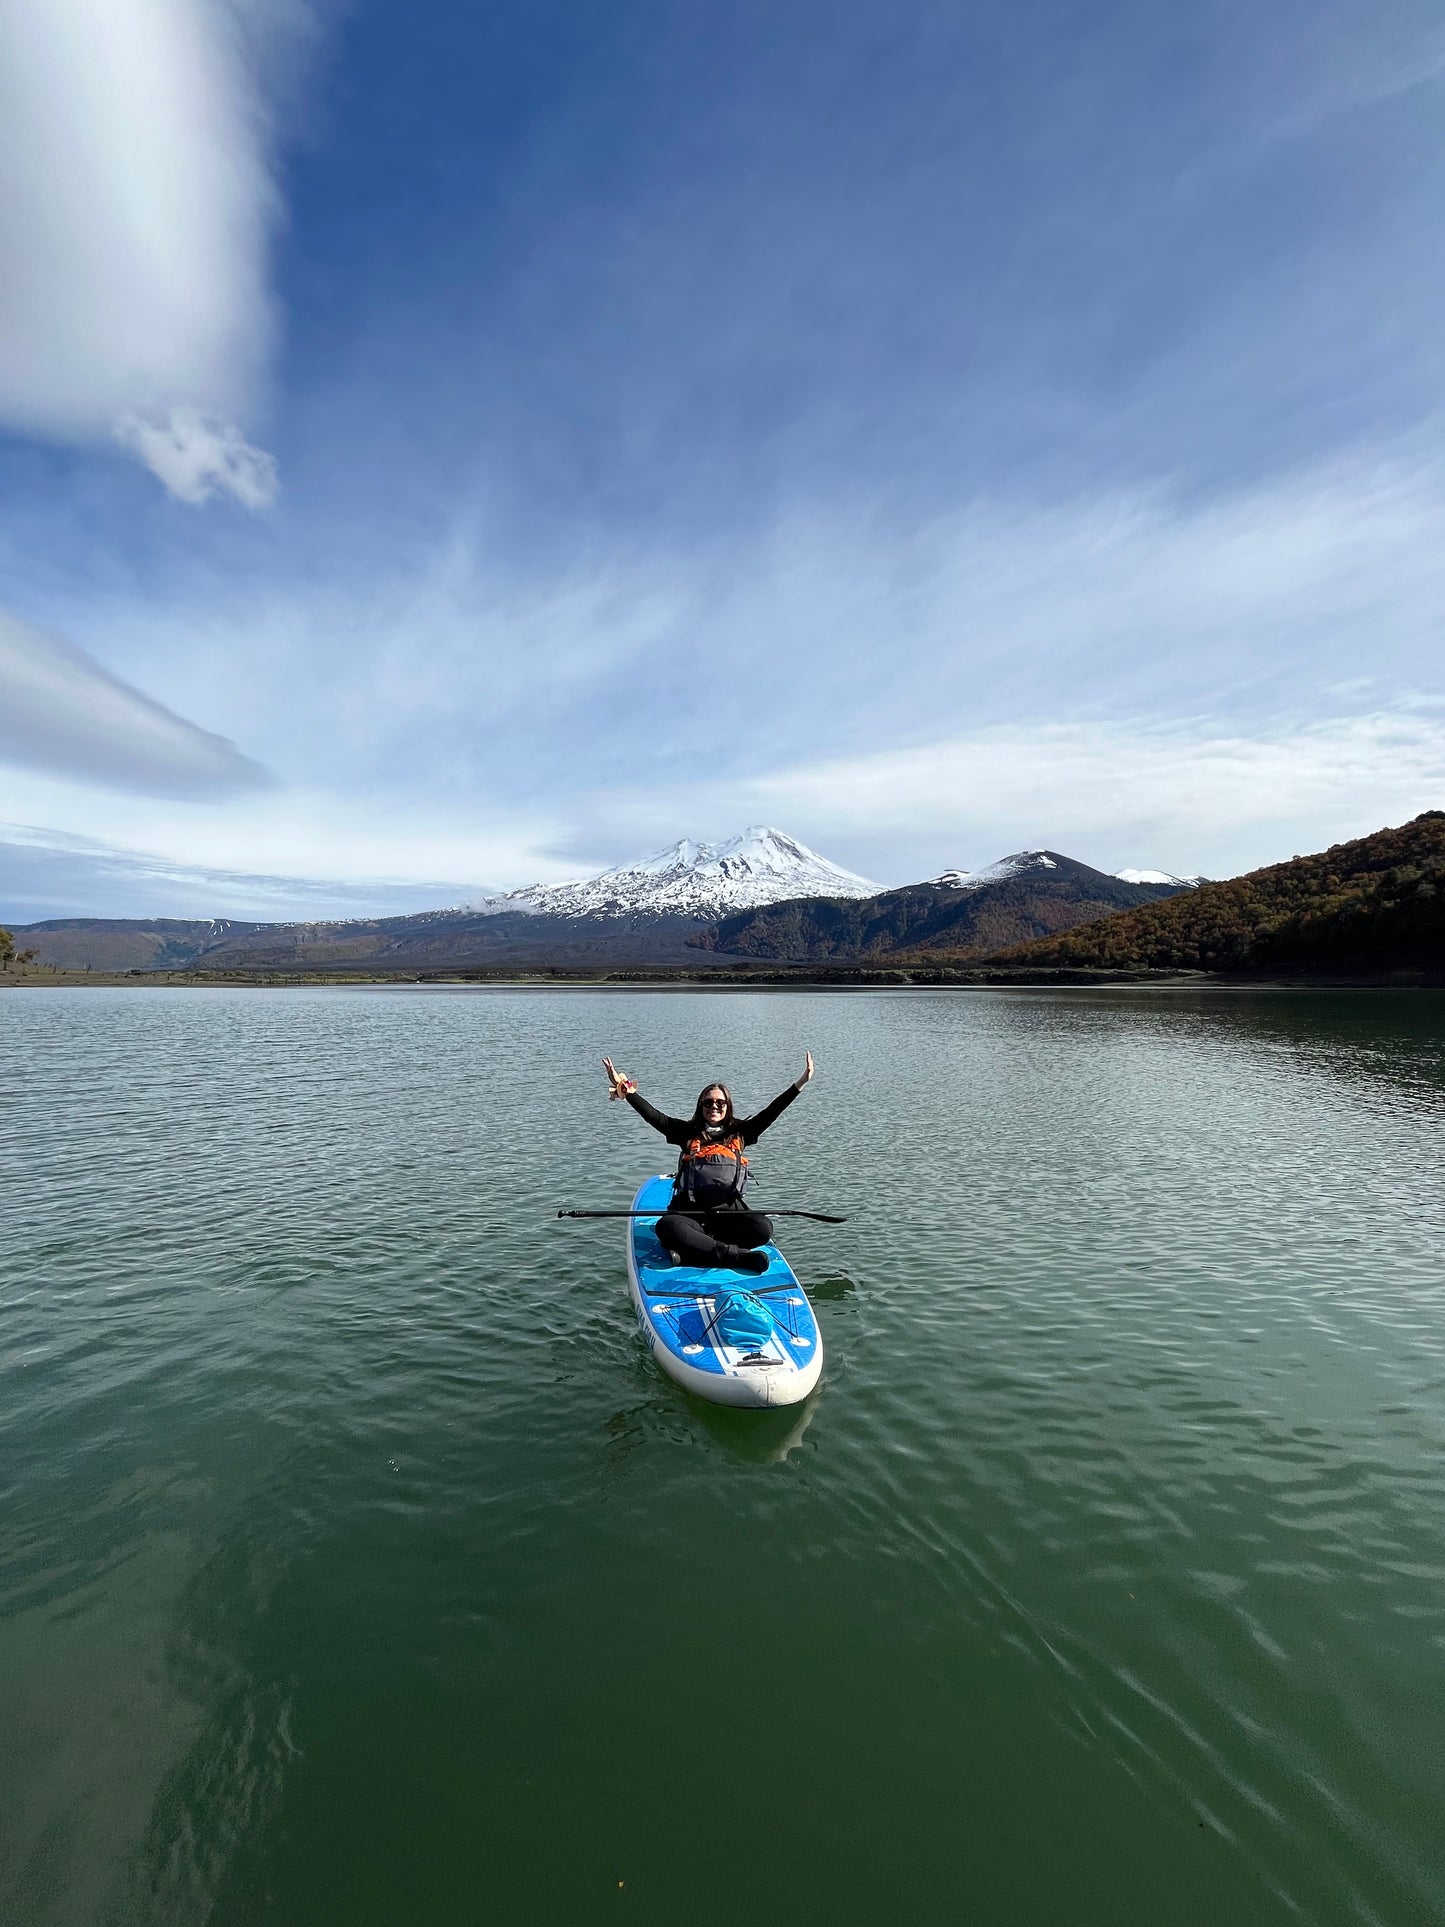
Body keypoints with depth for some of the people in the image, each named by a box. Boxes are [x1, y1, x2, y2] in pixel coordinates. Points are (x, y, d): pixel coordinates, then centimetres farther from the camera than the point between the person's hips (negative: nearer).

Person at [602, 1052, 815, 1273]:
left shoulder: (739, 1132, 11)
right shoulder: (688, 1132, 8)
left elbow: (770, 1113, 4)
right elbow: (653, 1116, -2)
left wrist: (801, 1083, -4)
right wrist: (626, 1089, -14)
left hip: (728, 1210, 2)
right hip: (689, 1209, -1)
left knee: (763, 1228, -27)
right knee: (666, 1227, -35)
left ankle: (695, 1248, -25)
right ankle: (737, 1255, -31)